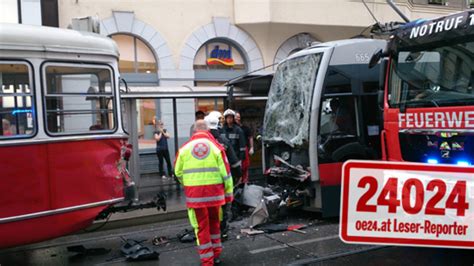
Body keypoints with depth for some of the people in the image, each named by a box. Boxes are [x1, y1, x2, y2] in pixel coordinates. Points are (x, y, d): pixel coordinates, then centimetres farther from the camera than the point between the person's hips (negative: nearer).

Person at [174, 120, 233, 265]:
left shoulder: (184, 148, 1)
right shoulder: (216, 147, -1)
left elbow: (178, 172, 9)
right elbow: (225, 172, -2)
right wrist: (229, 193, 6)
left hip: (194, 194, -1)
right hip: (214, 192, 1)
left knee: (201, 226, 9)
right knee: (214, 222, 21)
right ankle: (216, 254, 33)